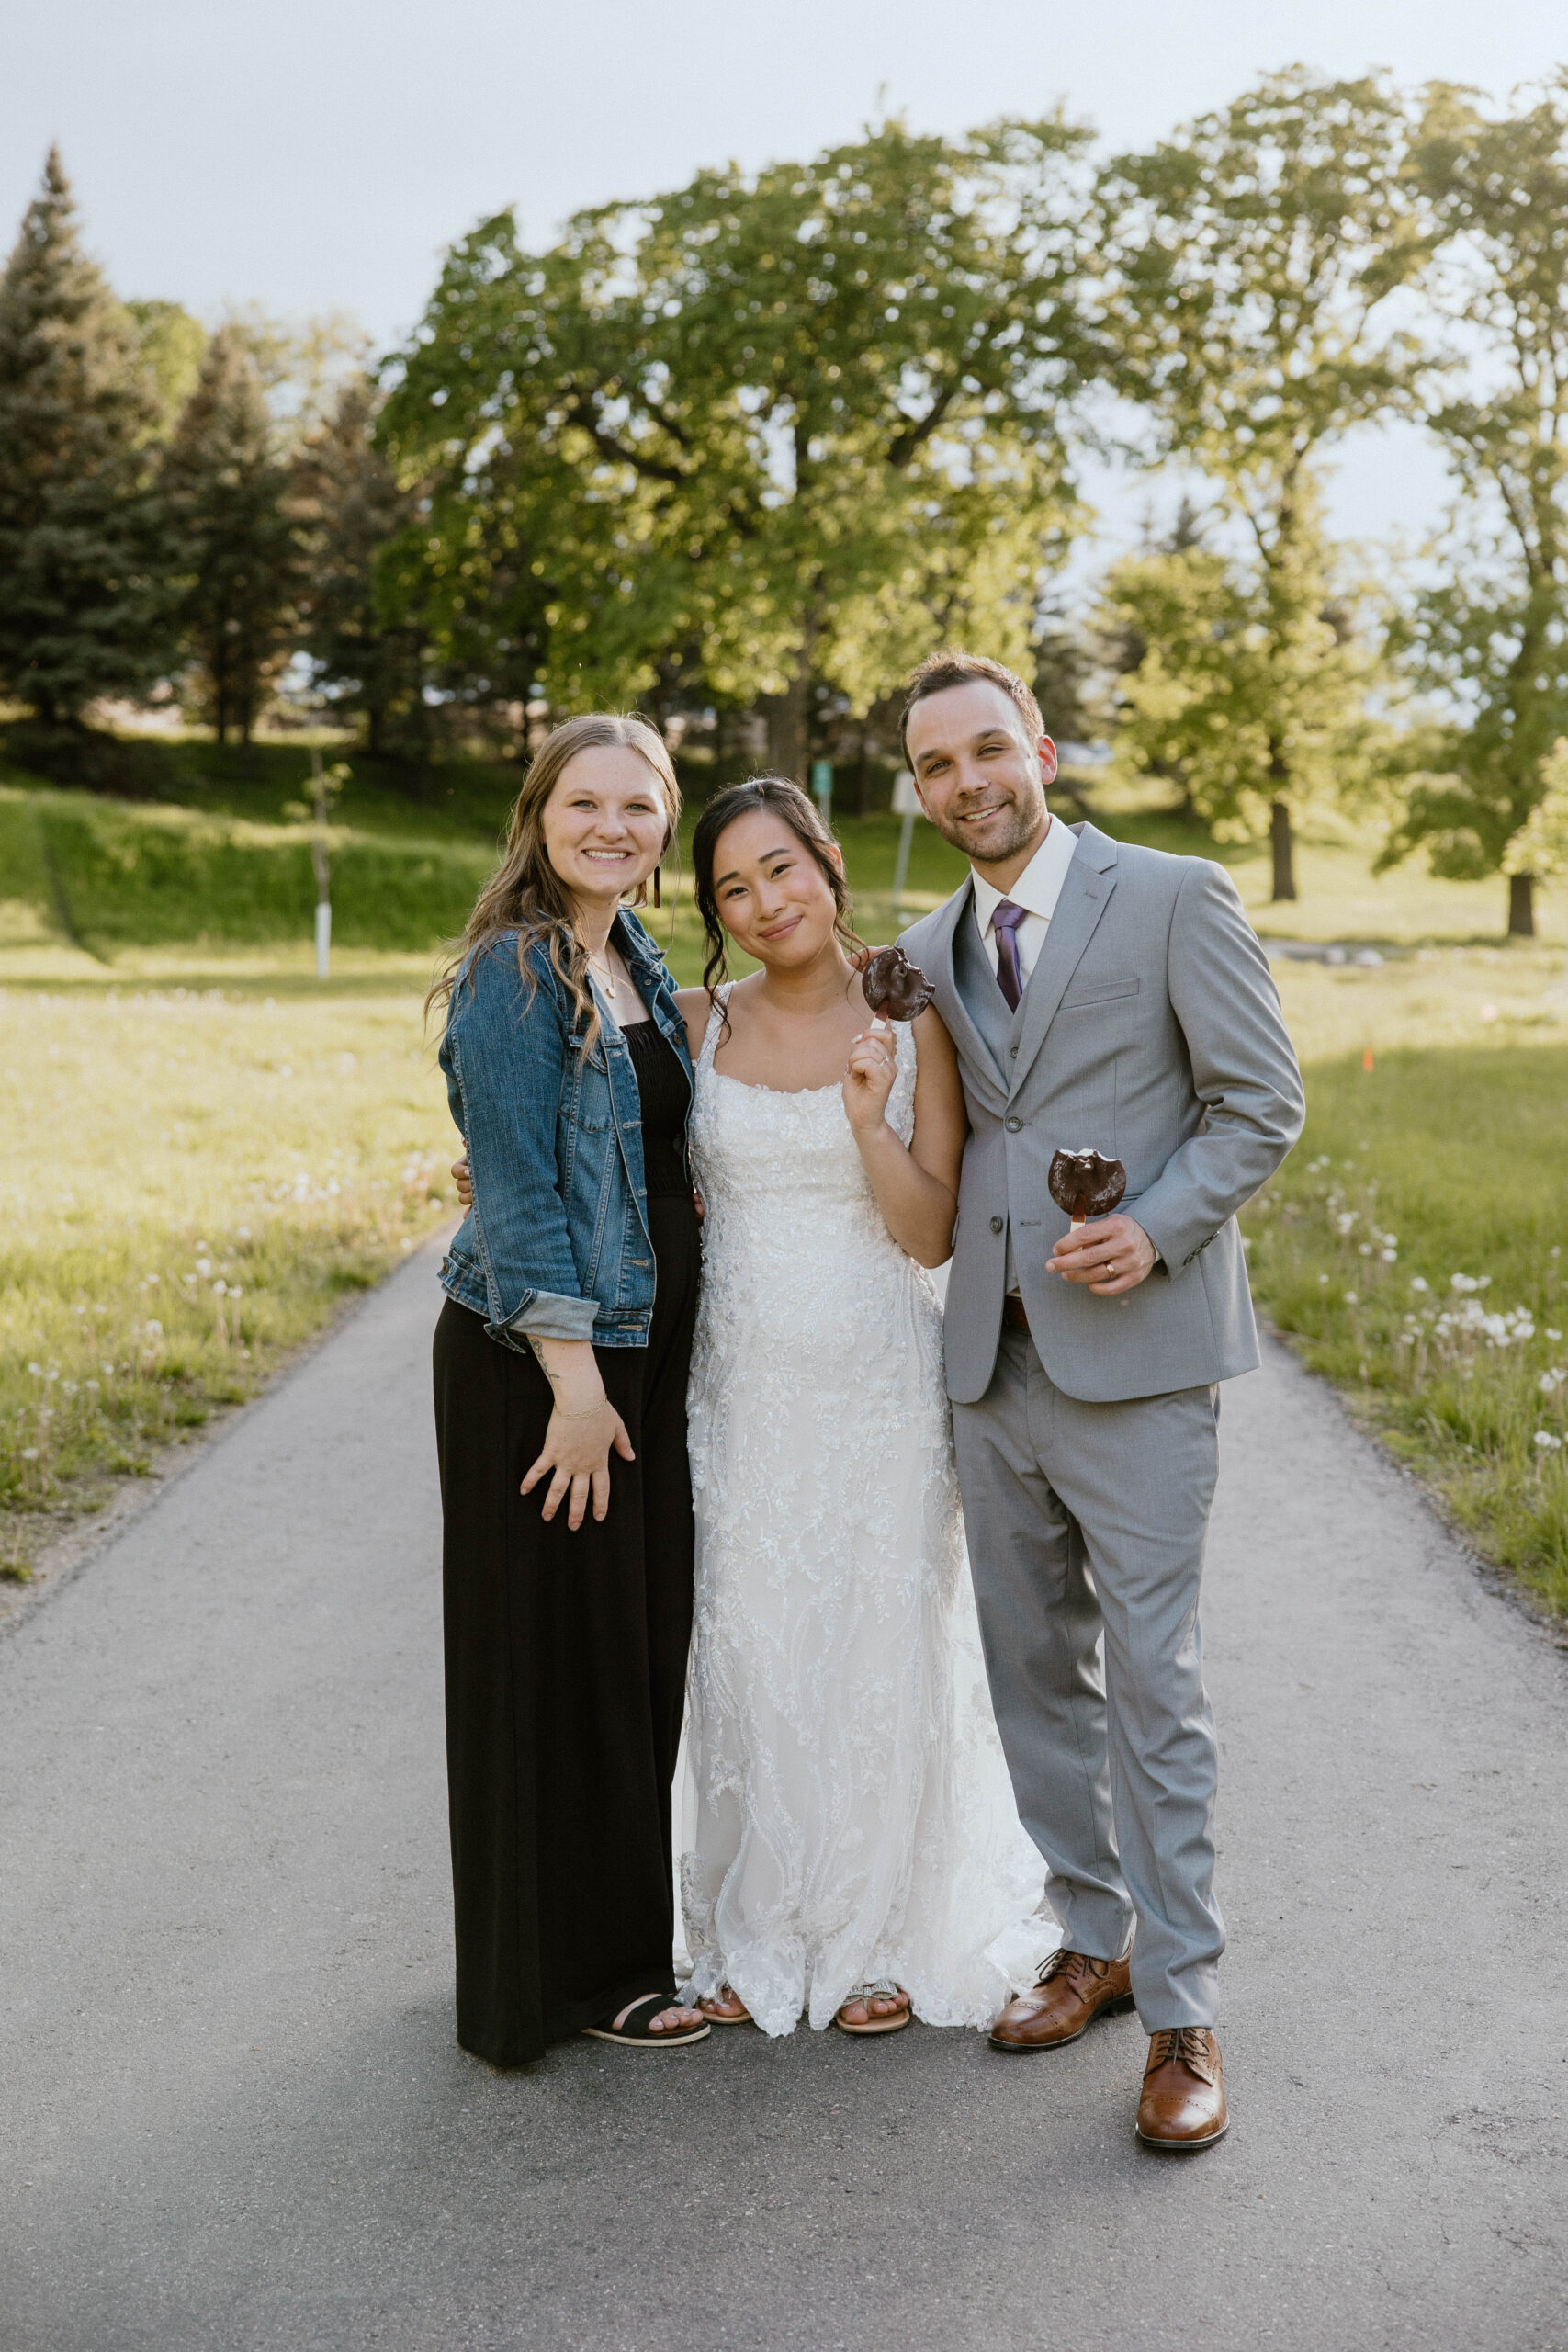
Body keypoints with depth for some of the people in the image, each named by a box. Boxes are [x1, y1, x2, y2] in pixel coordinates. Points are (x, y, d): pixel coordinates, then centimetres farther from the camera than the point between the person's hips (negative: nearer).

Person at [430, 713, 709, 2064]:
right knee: (561, 1652, 3)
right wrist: (574, 1381, -20)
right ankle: (571, 1969, 18)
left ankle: (627, 1927, 31)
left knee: (646, 1639, 15)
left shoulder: (634, 959, 11)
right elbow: (516, 1188, -18)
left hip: (641, 1342, 8)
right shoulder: (515, 970, -14)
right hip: (540, 1351, -8)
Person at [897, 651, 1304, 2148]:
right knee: (1034, 1673, 13)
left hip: (1136, 1355, -6)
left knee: (1150, 1683, -4)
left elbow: (1261, 1101, -5)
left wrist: (1157, 1229, -18)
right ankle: (1095, 1937, 29)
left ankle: (1181, 2012, 8)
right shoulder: (926, 952, 13)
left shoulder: (1175, 898, -4)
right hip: (994, 1361, 6)